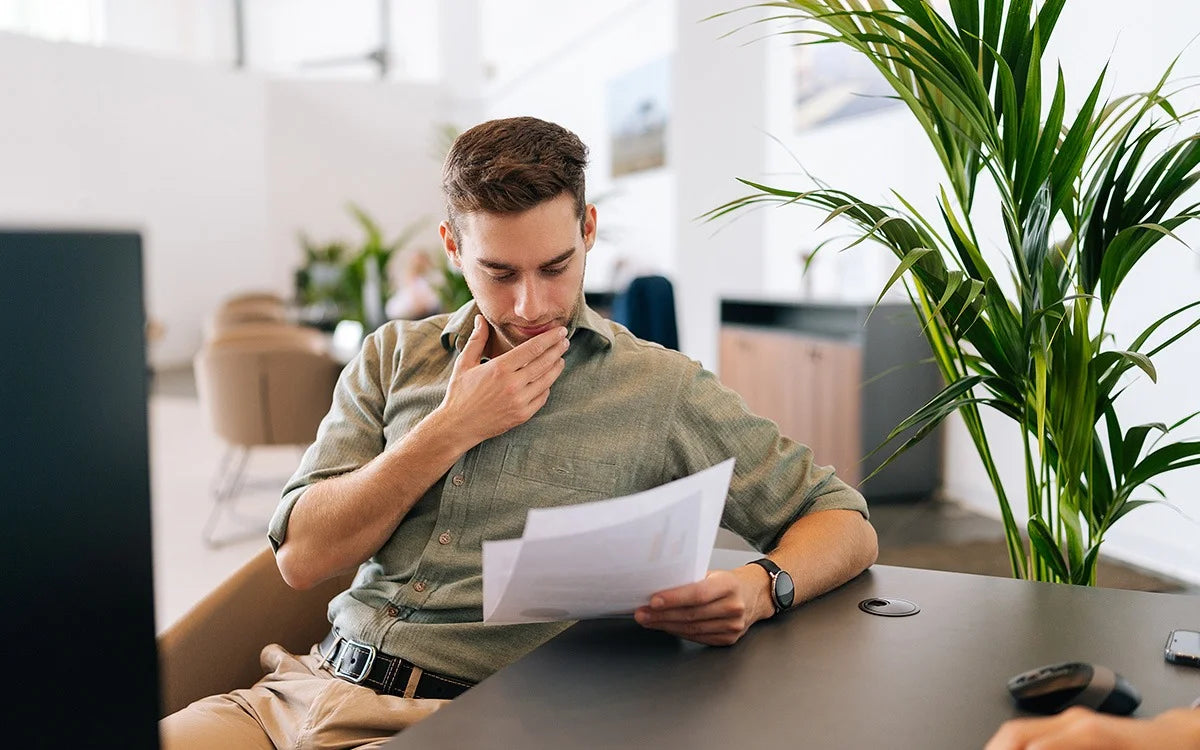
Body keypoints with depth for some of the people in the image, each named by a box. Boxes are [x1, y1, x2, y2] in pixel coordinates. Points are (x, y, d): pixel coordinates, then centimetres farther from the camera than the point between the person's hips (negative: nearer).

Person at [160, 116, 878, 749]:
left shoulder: (659, 389, -1)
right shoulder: (393, 357, 10)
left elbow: (850, 526, 2)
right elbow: (302, 557, 2)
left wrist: (756, 589, -20)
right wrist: (450, 430, -7)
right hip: (317, 679, 3)